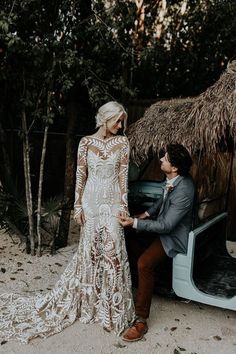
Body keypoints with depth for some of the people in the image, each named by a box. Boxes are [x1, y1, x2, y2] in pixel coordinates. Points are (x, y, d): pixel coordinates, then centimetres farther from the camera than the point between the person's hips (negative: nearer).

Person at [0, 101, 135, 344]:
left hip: (112, 201, 1)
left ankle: (112, 305, 19)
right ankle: (88, 298, 30)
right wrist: (78, 205, -3)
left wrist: (124, 204, -6)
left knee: (113, 248, -1)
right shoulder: (86, 142, -1)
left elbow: (123, 175, -1)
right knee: (89, 248, 8)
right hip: (91, 200, 0)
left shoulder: (122, 142, 1)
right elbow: (80, 175, 0)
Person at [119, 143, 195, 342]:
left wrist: (135, 223, -29)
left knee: (144, 263, -27)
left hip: (174, 235, -10)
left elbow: (166, 226, -30)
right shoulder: (174, 178, -5)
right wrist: (146, 214, 9)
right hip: (163, 223, 10)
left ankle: (141, 321, -14)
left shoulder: (183, 191, -32)